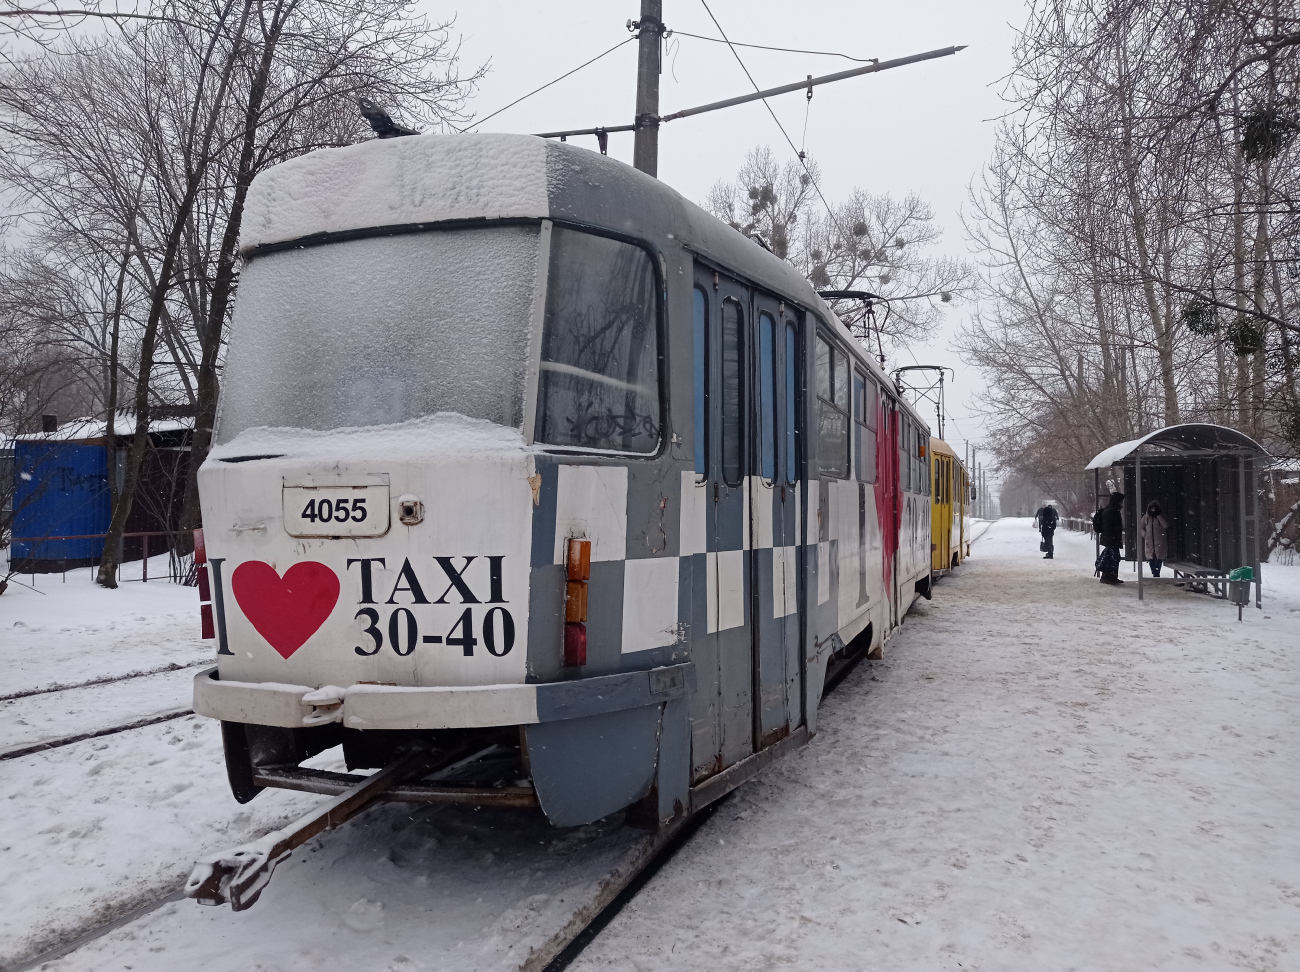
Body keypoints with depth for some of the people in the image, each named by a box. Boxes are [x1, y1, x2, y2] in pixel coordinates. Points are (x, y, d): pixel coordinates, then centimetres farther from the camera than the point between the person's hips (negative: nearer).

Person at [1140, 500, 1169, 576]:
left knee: (1159, 559, -7)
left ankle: (1156, 574, -4)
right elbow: (1141, 527, 18)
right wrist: (1145, 534, 3)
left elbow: (1166, 525, -17)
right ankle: (1154, 574, 10)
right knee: (1151, 559, 1)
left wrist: (1158, 515, -19)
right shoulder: (1146, 517, 7)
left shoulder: (1161, 516, 0)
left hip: (1160, 542, -3)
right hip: (1149, 542, 3)